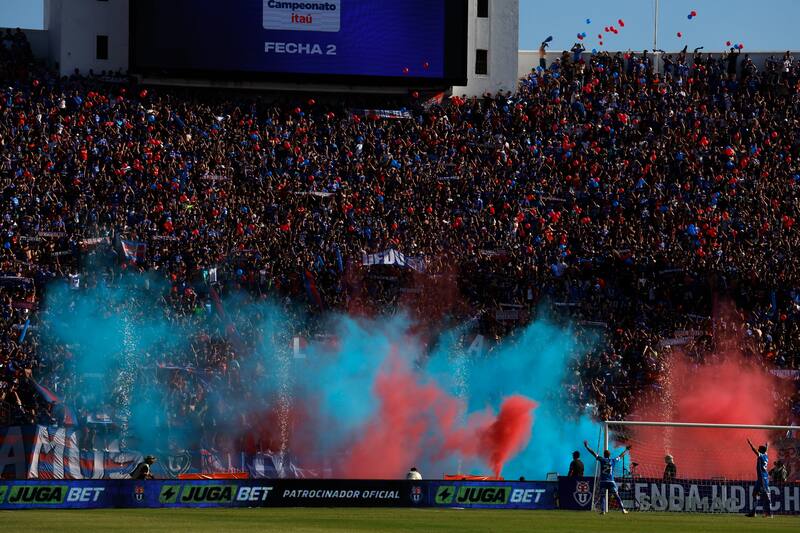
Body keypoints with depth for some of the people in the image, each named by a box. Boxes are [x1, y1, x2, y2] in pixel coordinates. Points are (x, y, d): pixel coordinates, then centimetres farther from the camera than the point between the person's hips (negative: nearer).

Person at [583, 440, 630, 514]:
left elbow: (593, 453, 2)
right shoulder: (613, 460, 4)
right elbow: (621, 456, 19)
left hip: (603, 482, -1)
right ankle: (623, 510, -3)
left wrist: (586, 447, 11)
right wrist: (626, 450, 34)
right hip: (611, 482, 1)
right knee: (617, 496, 2)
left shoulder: (602, 460, -1)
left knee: (603, 496, 6)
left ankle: (603, 511, -6)